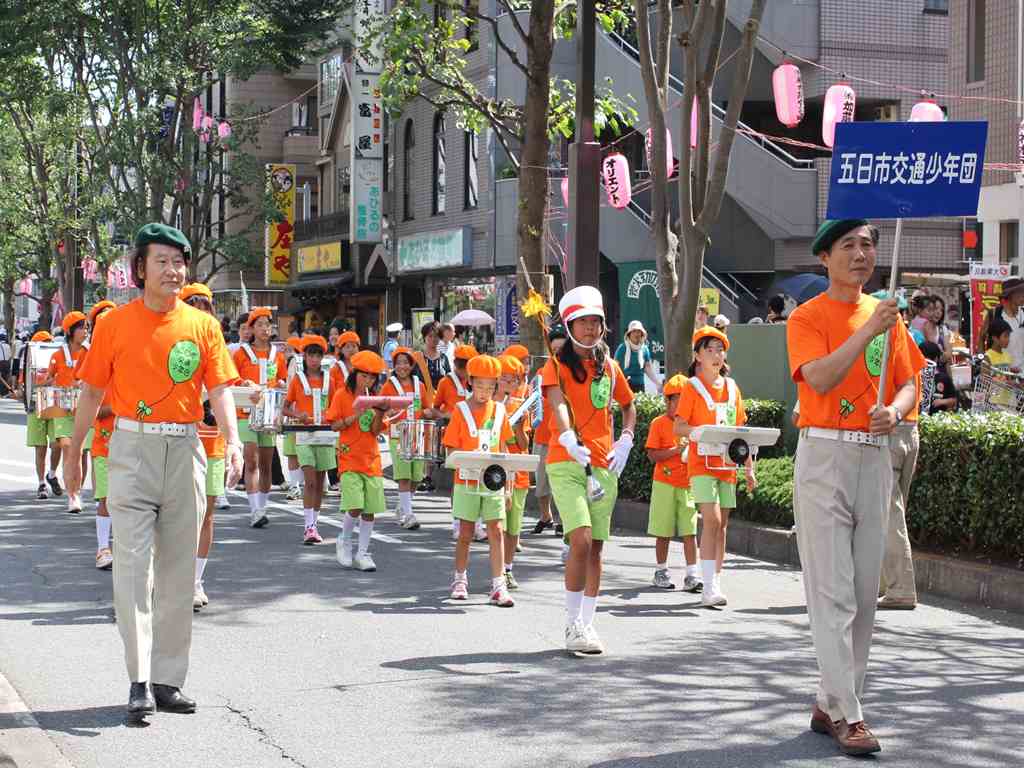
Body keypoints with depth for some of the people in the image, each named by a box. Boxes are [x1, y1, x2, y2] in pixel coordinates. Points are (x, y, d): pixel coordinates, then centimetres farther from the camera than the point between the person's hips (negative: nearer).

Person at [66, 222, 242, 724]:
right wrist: (74, 454, 10)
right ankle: (140, 682, -9)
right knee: (133, 565, -9)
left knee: (179, 570, 7)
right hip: (132, 448, -2)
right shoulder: (114, 324, 1)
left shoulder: (203, 325, 5)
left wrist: (232, 440, -17)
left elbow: (219, 389, -1)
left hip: (184, 450, 3)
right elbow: (92, 392, 7)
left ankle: (168, 678, 16)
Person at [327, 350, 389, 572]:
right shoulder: (342, 395, 0)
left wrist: (379, 413, -14)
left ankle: (363, 553, 13)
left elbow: (376, 431, 3)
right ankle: (344, 541, 12)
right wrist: (355, 416, -17)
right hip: (350, 458, -4)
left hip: (371, 459, 4)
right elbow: (334, 426, -5)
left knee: (370, 510, 1)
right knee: (354, 508, -14)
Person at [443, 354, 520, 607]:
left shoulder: (499, 410, 5)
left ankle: (498, 586, -2)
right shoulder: (461, 410, -3)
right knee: (465, 533, 6)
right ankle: (460, 579, 23)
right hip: (467, 481, -2)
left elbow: (503, 450, 11)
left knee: (496, 531, -2)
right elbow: (452, 449, -4)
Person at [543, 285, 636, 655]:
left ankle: (587, 623, 16)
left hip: (604, 466, 5)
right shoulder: (557, 365, -2)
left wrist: (624, 443, 9)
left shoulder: (609, 367, 12)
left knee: (595, 546, 6)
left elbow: (629, 406, 26)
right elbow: (558, 404, -20)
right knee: (581, 541, -18)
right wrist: (569, 439, -39)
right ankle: (573, 625, -8)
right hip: (566, 463, -5)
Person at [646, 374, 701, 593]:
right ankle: (661, 571, 18)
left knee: (689, 531, -2)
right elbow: (652, 455, -9)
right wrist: (676, 450, -19)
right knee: (663, 532, 5)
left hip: (688, 484, 3)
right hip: (665, 484, -3)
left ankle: (692, 575, -4)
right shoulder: (659, 424, -3)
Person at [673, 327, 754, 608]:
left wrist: (749, 468, 12)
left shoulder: (732, 388, 12)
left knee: (722, 525, 8)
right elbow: (679, 428, -6)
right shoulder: (692, 387, -1)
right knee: (712, 520, -16)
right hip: (702, 463, -5)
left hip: (726, 464, 5)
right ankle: (709, 587, -18)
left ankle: (714, 585, 16)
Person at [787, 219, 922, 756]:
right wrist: (867, 331, -26)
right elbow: (821, 379, -19)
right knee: (832, 591, -8)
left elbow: (907, 384, 12)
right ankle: (846, 716, -8)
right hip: (824, 454, -6)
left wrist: (895, 411, -10)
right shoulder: (807, 318, -3)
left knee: (865, 591, 7)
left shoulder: (887, 315, 13)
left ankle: (831, 703, 17)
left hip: (875, 456, 6)